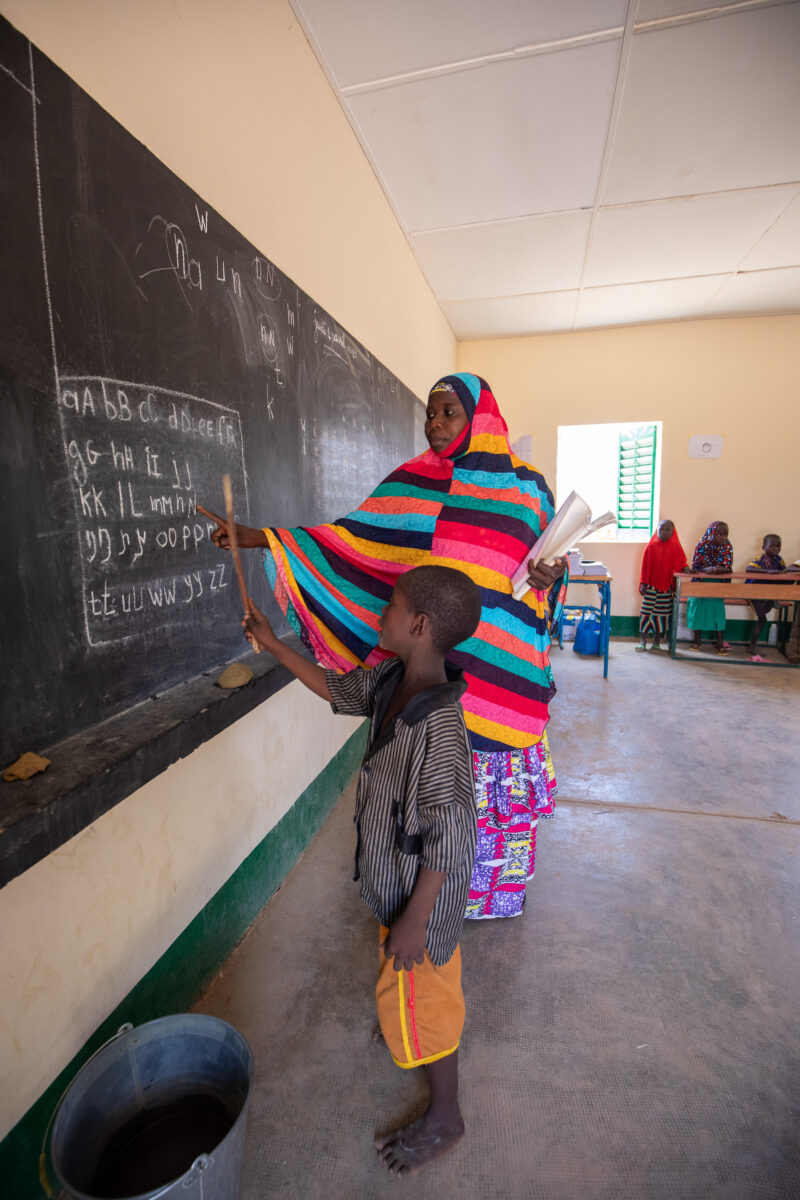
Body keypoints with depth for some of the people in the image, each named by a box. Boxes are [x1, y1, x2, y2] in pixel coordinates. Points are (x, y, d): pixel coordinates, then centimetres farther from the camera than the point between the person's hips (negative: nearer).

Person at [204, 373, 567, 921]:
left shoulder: (527, 485, 4)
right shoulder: (413, 483, 3)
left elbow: (552, 565, 12)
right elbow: (351, 538, -1)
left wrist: (551, 575, -12)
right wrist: (264, 538, -7)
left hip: (505, 667, 1)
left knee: (503, 774, 14)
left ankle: (500, 885, 41)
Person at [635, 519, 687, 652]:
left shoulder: (675, 547, 2)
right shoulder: (651, 546, -1)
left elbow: (680, 563, 9)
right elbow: (645, 565, 0)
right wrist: (643, 583, -2)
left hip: (666, 586, 1)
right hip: (651, 585, -1)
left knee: (662, 613, 6)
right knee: (647, 611, 2)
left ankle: (657, 641, 18)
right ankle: (642, 640, 11)